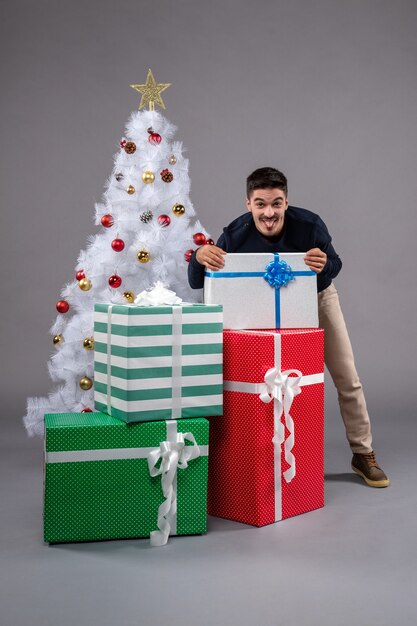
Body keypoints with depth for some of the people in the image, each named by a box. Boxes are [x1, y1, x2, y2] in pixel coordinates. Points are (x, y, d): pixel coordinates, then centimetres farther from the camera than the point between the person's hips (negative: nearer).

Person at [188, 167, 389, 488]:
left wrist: (324, 265, -40)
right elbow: (197, 283, -24)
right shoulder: (236, 235, -32)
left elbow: (334, 267, -15)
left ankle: (363, 454, 20)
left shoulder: (309, 225, -34)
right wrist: (199, 258, -47)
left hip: (317, 297, 0)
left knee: (347, 377, 3)